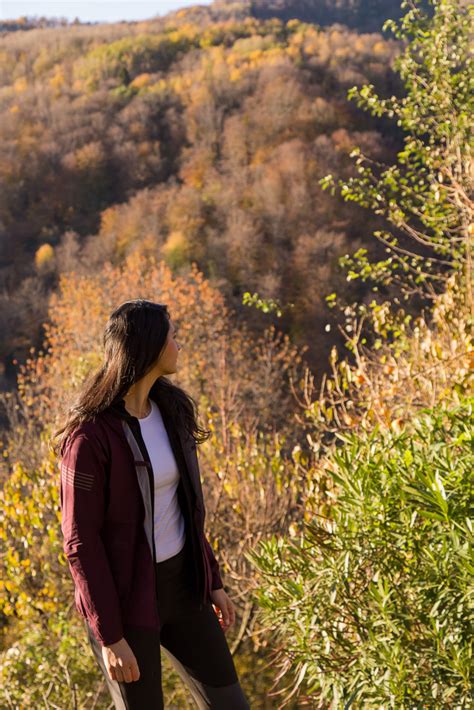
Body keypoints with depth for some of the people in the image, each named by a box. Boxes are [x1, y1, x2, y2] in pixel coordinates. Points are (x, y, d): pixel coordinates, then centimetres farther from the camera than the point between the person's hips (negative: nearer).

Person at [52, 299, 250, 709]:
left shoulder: (168, 409, 2)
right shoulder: (91, 434, -21)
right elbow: (80, 541, -18)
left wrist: (213, 580, 14)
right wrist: (109, 636, -17)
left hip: (181, 583, 7)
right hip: (125, 595, -7)